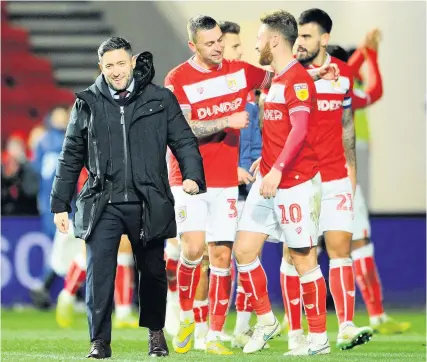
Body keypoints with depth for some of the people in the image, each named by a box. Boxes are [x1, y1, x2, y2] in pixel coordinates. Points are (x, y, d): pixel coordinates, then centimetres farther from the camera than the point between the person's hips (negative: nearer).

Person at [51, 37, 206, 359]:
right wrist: (60, 204, 10)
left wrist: (193, 175, -15)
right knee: (99, 271, -10)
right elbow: (71, 157, 12)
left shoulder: (160, 100, 4)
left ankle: (155, 331, 32)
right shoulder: (88, 103, 7)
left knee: (152, 270, 10)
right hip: (103, 204, 0)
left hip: (148, 203, 0)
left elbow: (184, 141, 4)